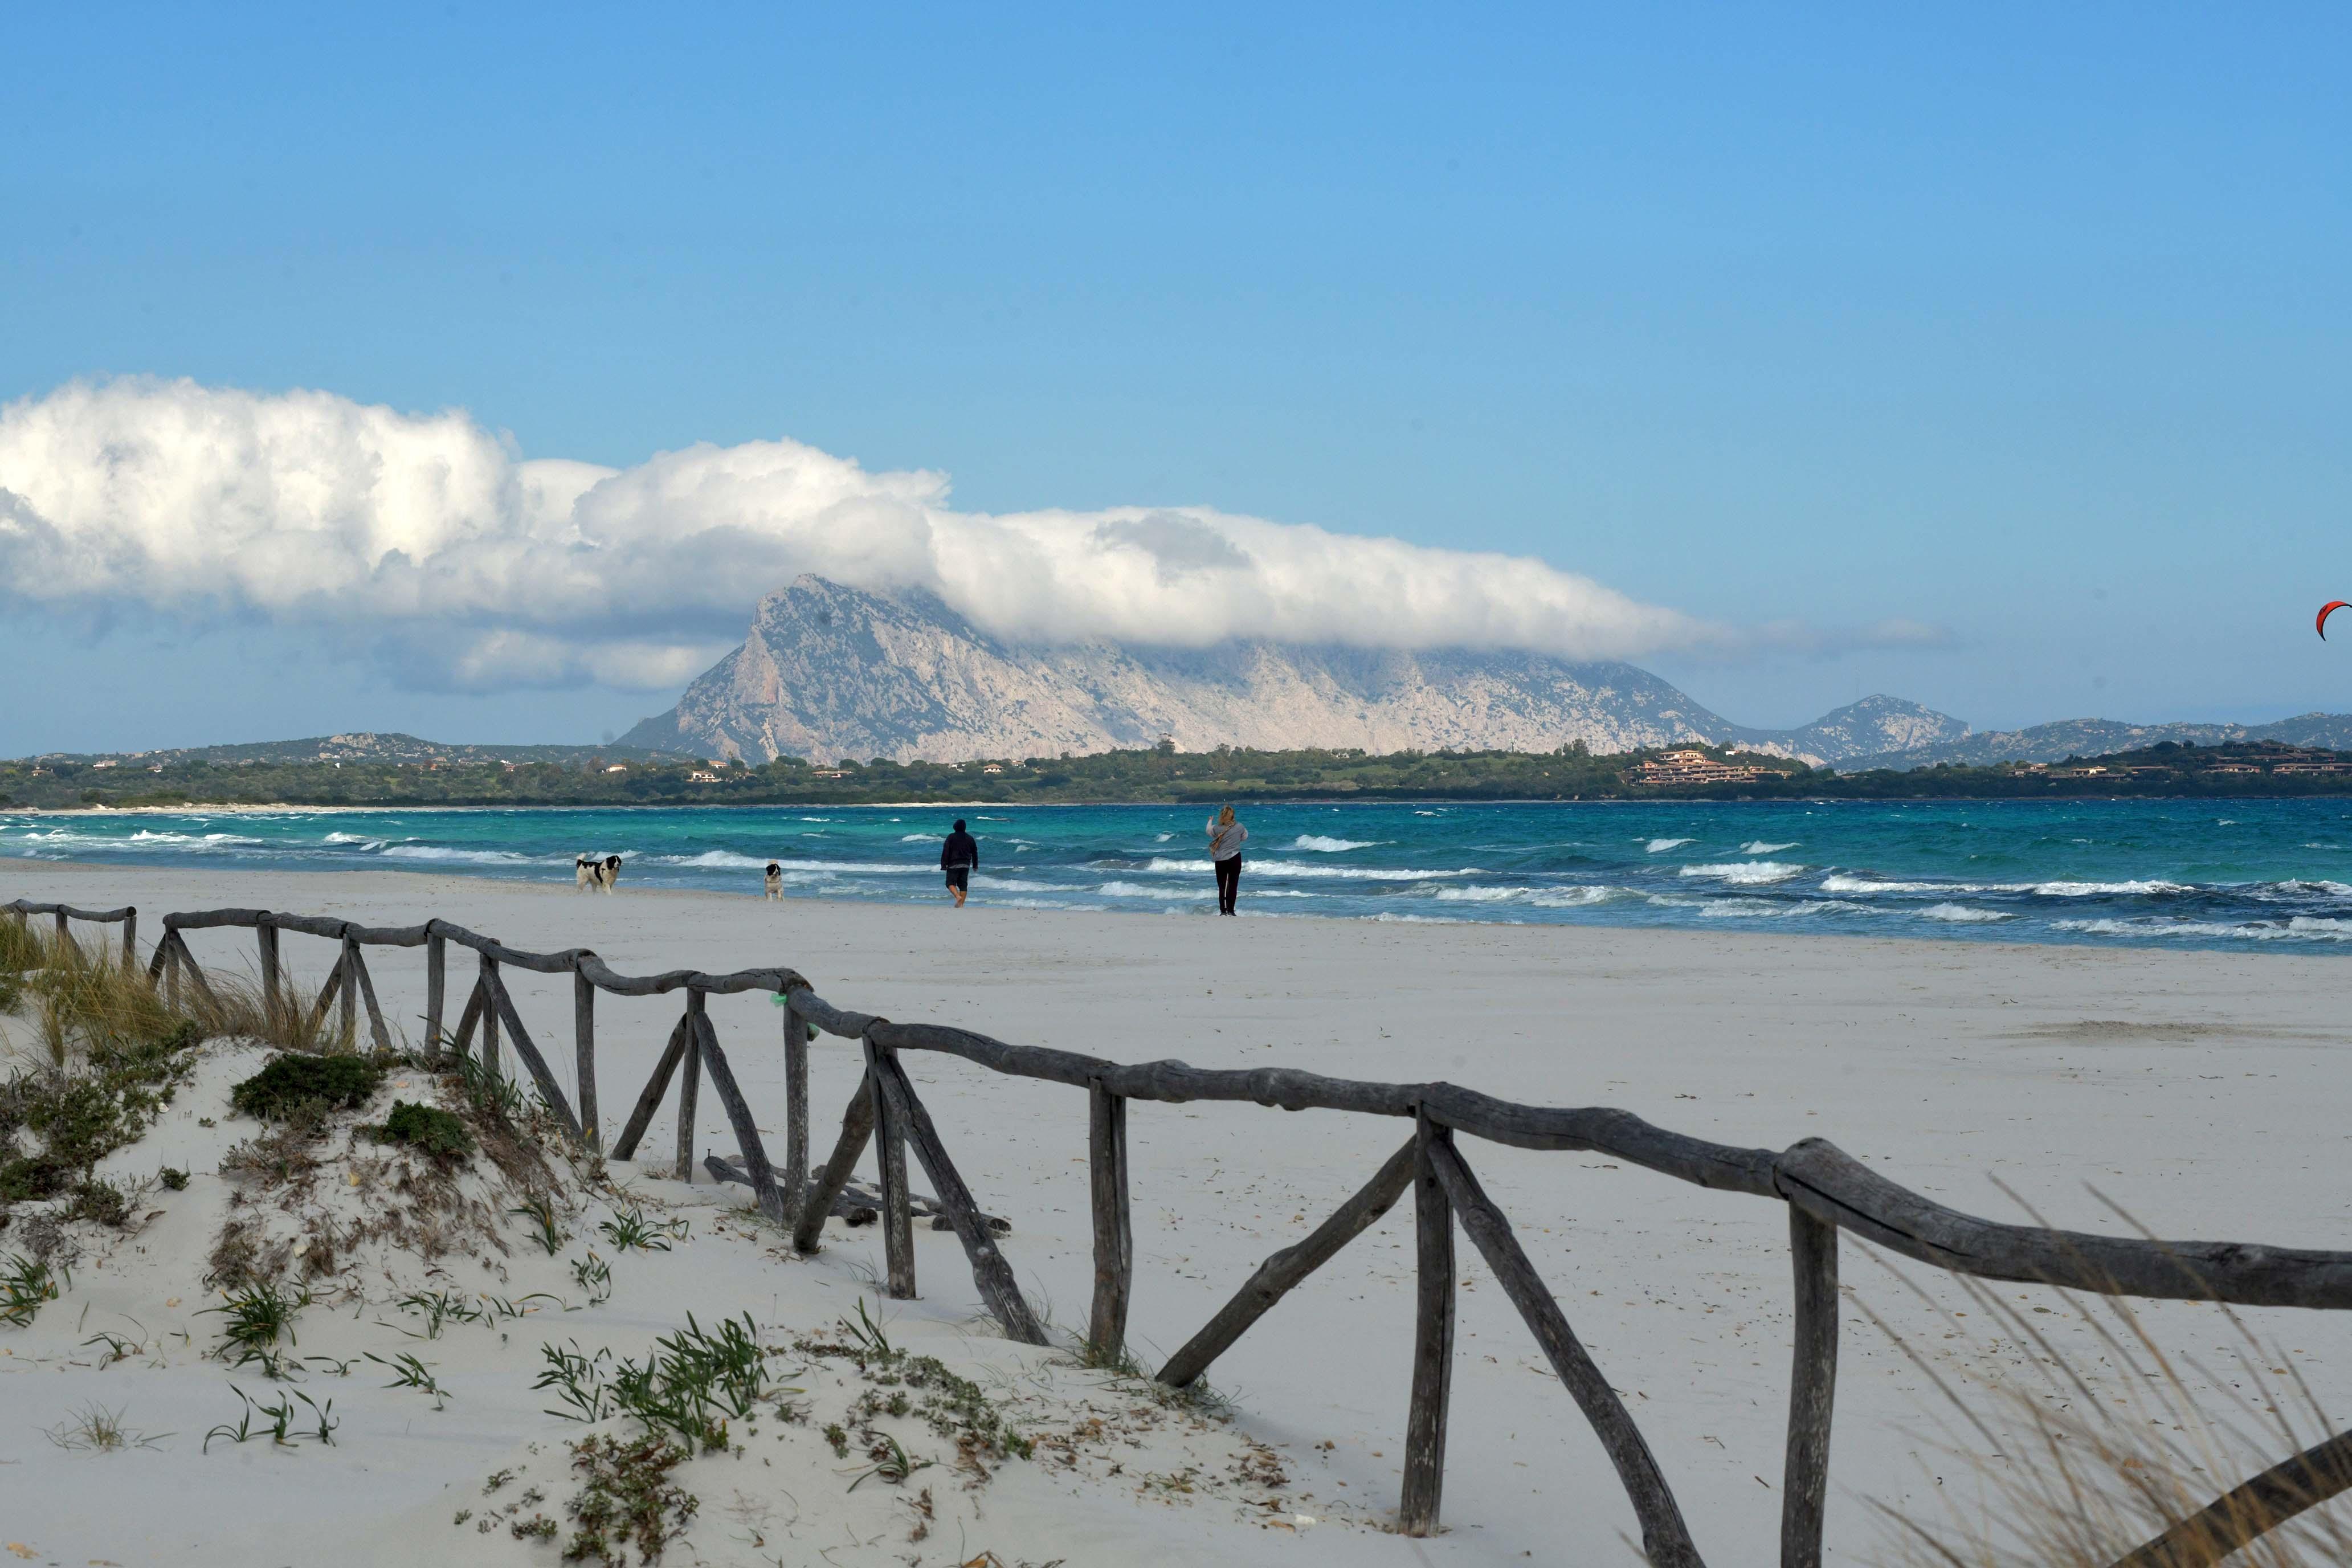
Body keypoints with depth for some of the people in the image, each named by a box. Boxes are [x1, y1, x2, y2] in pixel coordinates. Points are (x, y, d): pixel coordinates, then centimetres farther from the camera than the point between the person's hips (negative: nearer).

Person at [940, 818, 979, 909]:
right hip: (966, 865, 4)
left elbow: (946, 852, -9)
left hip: (954, 865, -4)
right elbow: (975, 853, 16)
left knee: (950, 883, 1)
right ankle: (961, 904, 3)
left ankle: (958, 896, -24)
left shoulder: (951, 837, -6)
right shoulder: (970, 838, 8)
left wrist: (944, 865, -7)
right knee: (963, 884, 8)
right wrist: (975, 865, 27)